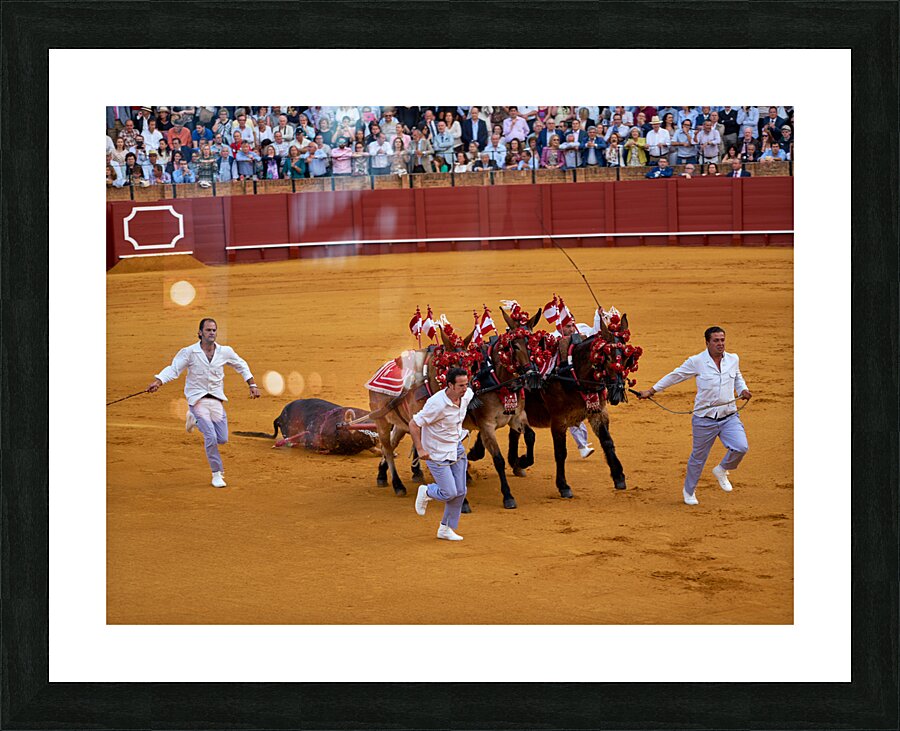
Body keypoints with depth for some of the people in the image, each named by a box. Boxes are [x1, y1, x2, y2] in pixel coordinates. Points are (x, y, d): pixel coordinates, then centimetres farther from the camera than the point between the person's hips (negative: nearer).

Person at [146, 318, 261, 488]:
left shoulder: (225, 352, 0)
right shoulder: (189, 352, -9)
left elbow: (241, 366, 15)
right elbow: (173, 369, -15)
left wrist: (252, 385, 10)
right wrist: (157, 382, -31)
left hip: (216, 400, 4)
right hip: (197, 400, -4)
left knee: (222, 439, 2)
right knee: (211, 437, -16)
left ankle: (195, 420, 28)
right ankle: (216, 474, 3)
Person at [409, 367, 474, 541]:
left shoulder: (467, 395, -9)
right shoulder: (437, 404, -31)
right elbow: (413, 424, -25)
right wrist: (420, 449, -28)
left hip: (456, 447, 7)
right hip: (437, 453, -7)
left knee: (460, 492, 6)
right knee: (449, 493, -8)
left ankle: (446, 529, 22)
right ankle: (426, 492, 25)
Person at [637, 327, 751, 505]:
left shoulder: (733, 359, 5)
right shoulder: (697, 362, -7)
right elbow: (674, 376, 3)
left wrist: (743, 390, 3)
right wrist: (651, 391, 6)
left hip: (729, 417, 3)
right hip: (705, 419, -3)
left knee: (741, 447, -18)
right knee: (698, 457, 9)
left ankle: (721, 470, 13)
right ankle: (689, 491, 33)